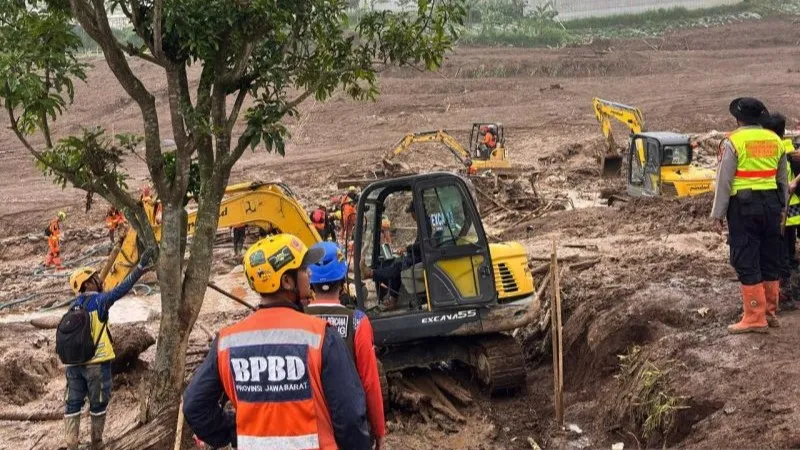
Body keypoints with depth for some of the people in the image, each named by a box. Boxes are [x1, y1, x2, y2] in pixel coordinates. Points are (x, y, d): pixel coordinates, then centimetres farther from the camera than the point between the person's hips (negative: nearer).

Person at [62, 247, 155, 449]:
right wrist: (141, 267, -25)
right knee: (98, 403, 10)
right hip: (97, 363, -5)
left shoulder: (74, 306, 9)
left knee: (73, 404, 10)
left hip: (74, 362, 5)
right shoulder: (99, 300, -10)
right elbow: (121, 288, -22)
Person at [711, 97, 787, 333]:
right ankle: (770, 312, 22)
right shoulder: (775, 140, 9)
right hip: (771, 204, 6)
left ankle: (755, 318, -3)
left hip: (744, 205, -6)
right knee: (770, 259, 14)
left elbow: (724, 180, -9)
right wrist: (781, 208, 26)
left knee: (746, 262, -2)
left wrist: (718, 214, -5)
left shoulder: (734, 141, -8)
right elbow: (782, 180, 16)